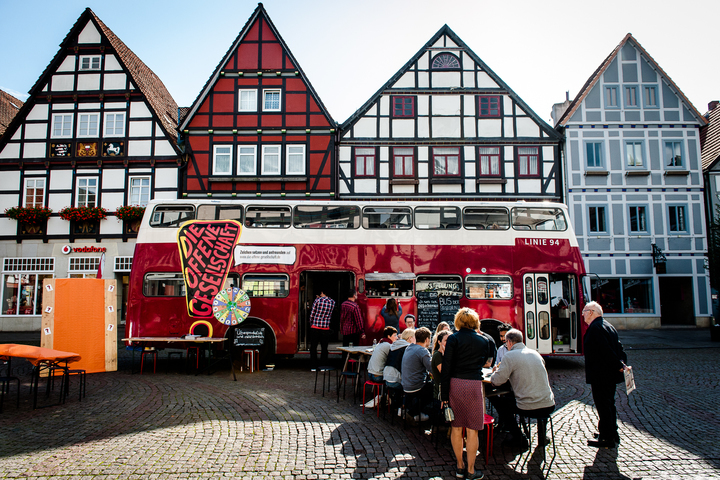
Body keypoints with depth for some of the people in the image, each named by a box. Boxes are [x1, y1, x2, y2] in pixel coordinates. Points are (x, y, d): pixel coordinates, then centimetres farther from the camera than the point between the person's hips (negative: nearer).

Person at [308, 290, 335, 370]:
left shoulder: (317, 300, -7)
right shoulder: (332, 302, 2)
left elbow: (312, 314, -3)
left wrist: (311, 324, 14)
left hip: (315, 328, -2)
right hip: (326, 328, 2)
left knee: (313, 347, 9)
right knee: (324, 348, 10)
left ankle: (314, 366, 12)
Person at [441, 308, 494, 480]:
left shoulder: (453, 339, -1)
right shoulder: (483, 341, 5)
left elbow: (446, 368, -6)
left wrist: (444, 395, -2)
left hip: (455, 384, 0)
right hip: (474, 385, 0)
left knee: (456, 427, 12)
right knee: (472, 430, 6)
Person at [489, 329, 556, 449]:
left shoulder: (510, 356, -8)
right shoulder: (535, 353, 11)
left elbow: (497, 381, -8)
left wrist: (496, 371, 14)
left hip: (529, 408, -6)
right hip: (549, 406, 6)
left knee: (499, 401, 18)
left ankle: (519, 440, 18)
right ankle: (542, 434, 34)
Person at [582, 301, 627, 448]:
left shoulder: (595, 328, -18)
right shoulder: (607, 326, 15)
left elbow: (606, 350, -24)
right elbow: (618, 347, 13)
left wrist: (619, 366, -18)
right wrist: (622, 362, 3)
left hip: (600, 375, -10)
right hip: (611, 375, 10)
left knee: (603, 406, -2)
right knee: (608, 404, 20)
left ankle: (607, 439, 5)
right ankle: (612, 434, 31)